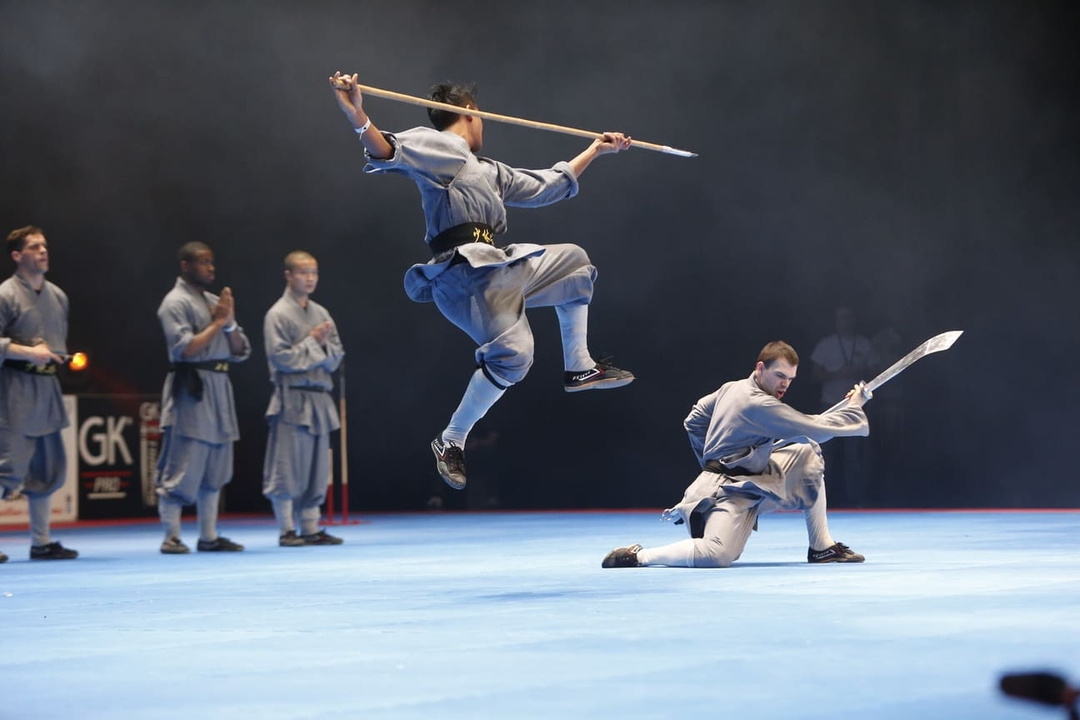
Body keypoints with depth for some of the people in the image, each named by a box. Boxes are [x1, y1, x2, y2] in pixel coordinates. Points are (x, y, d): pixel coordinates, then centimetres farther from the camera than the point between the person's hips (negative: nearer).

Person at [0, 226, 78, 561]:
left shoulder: (57, 296, 13)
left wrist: (61, 358, 8)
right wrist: (27, 352, -20)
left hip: (47, 388, 8)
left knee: (48, 469, 12)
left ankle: (41, 542, 22)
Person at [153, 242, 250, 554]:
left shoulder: (215, 302, 15)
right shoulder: (176, 302, -7)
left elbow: (241, 352, 15)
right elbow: (185, 349, -17)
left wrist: (230, 323, -3)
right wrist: (217, 323, -10)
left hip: (218, 388, 8)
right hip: (190, 390, -8)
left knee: (215, 469, 11)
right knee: (182, 467, -7)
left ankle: (209, 537, 18)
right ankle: (171, 537, -1)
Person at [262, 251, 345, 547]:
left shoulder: (321, 313, 12)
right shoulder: (278, 314, -6)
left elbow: (336, 356, 11)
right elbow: (281, 358, -13)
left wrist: (323, 346, -8)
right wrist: (312, 342, -9)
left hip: (319, 397, 6)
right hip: (291, 399, -6)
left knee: (316, 469, 9)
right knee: (288, 468, -3)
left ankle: (311, 528, 15)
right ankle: (287, 531, 4)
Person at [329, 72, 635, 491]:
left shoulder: (489, 171, 27)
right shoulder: (436, 147, -1)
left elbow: (550, 186, 38)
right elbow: (389, 151, -22)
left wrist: (595, 150, 45)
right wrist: (358, 119, -43)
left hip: (499, 267, 10)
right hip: (465, 272, -10)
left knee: (573, 262, 26)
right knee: (511, 354, -26)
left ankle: (578, 368, 29)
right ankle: (451, 442, -10)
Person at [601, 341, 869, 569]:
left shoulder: (732, 388, 8)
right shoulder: (758, 405, -21)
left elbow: (694, 420, 19)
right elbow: (817, 429, -20)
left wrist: (711, 462, 24)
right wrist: (854, 406, -6)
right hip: (729, 490, -11)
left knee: (806, 453, 13)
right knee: (718, 555, -34)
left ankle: (822, 547, 17)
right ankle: (638, 555, -14)